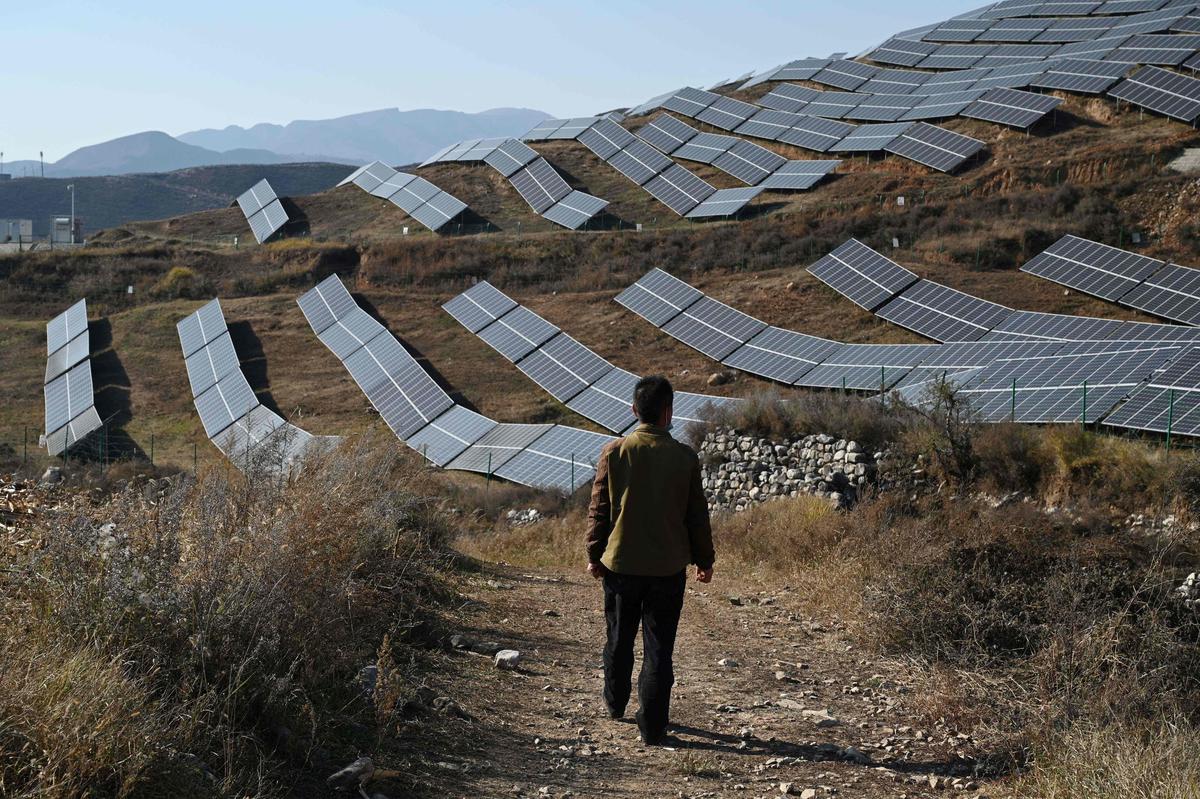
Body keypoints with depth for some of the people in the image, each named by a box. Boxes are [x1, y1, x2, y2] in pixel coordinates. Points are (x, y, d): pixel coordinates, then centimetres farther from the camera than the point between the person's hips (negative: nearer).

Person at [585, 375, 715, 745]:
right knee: (659, 648, 5)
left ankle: (615, 703, 38)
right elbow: (697, 514, 0)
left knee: (619, 639, 20)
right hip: (668, 568, -1)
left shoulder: (614, 452, -7)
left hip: (621, 564, 1)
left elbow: (599, 509, -2)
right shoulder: (684, 457, -7)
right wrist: (704, 559, 12)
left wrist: (594, 555, 9)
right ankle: (652, 726, 6)